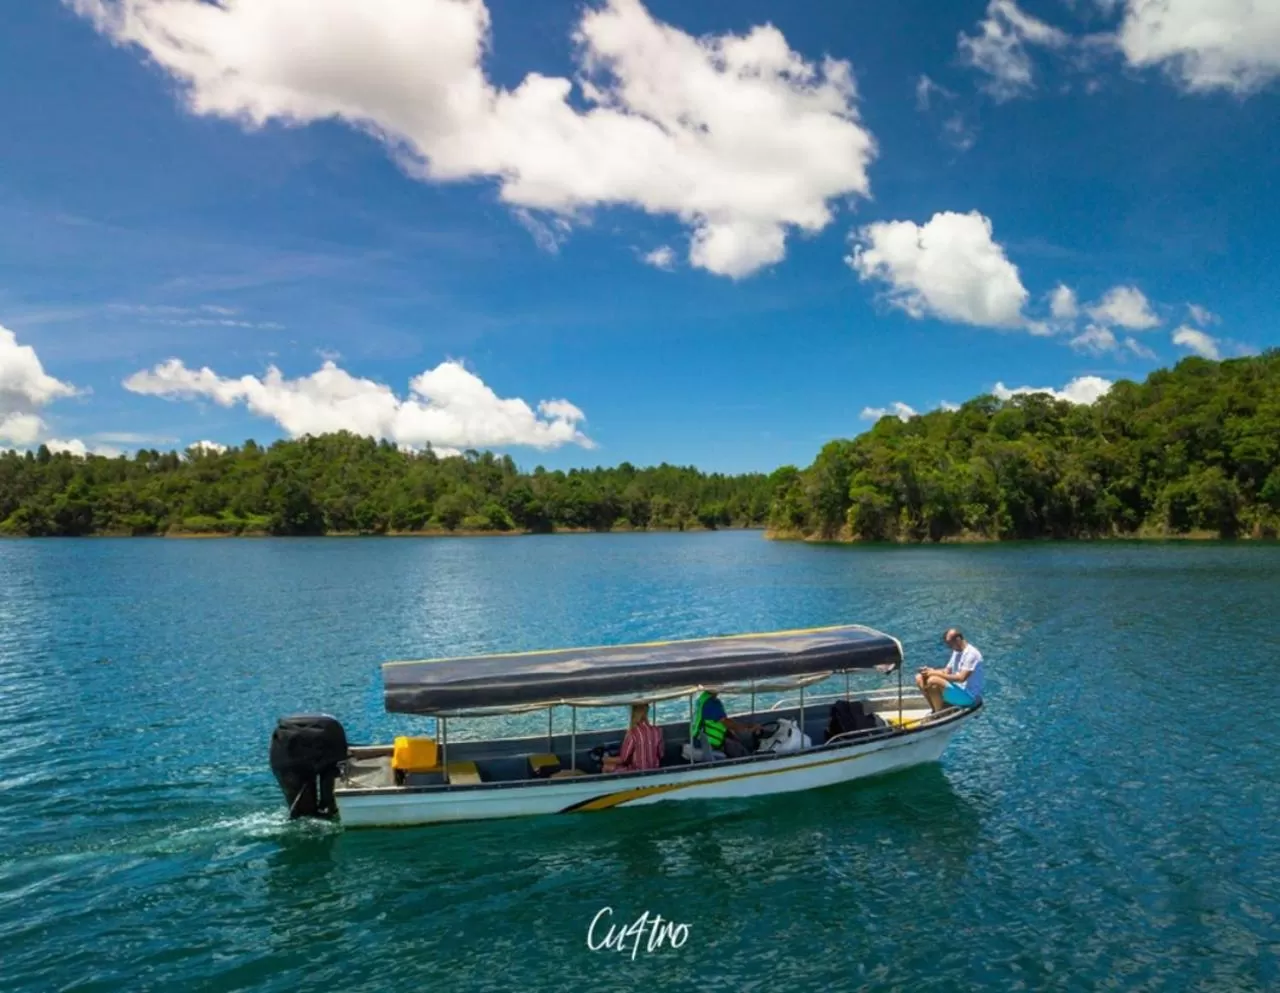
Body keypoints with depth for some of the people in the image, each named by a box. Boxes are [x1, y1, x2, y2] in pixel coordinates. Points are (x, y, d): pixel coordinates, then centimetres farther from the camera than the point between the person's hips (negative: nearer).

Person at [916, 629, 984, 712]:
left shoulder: (971, 654, -17)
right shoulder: (956, 651, 12)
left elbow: (961, 678, -26)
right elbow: (947, 671, 13)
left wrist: (937, 673, -24)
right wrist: (931, 671, -7)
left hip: (969, 696, -10)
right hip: (957, 690, 10)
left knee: (933, 681, -30)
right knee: (920, 678, -2)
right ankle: (935, 710, -7)